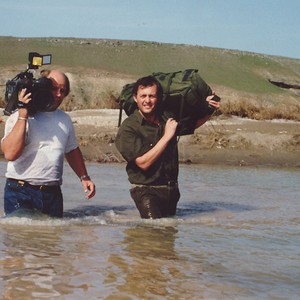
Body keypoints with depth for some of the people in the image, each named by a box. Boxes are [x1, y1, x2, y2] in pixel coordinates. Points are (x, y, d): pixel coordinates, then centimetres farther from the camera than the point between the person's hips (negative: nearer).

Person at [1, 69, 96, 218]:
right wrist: (23, 115, -19)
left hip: (53, 193, 5)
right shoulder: (19, 117, -6)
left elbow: (72, 151, 26)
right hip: (21, 193, -5)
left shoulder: (64, 119, 13)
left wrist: (84, 177, 13)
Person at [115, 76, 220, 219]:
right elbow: (143, 163, -21)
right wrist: (167, 136, -18)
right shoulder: (128, 128, -13)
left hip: (172, 189, 6)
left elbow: (193, 123, 23)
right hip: (146, 190, -6)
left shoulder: (167, 117, 2)